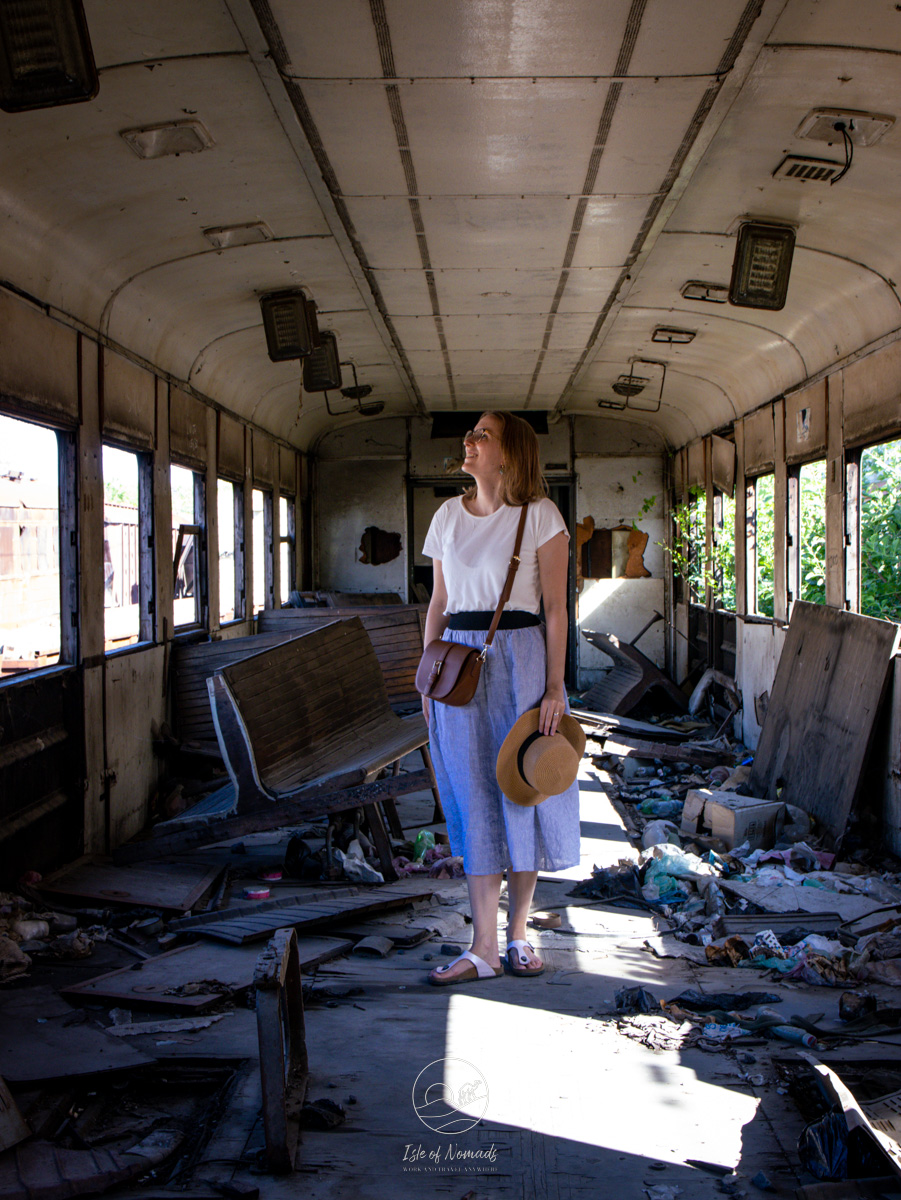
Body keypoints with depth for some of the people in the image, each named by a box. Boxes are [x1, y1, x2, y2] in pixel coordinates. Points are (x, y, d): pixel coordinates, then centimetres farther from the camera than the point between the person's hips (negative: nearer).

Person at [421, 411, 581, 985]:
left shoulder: (540, 515, -3)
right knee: (475, 799, 4)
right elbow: (438, 604, 13)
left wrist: (554, 684, -11)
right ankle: (484, 947, 8)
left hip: (520, 660, -3)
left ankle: (519, 934, 19)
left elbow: (555, 607, -5)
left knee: (523, 791, 4)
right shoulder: (449, 516, 11)